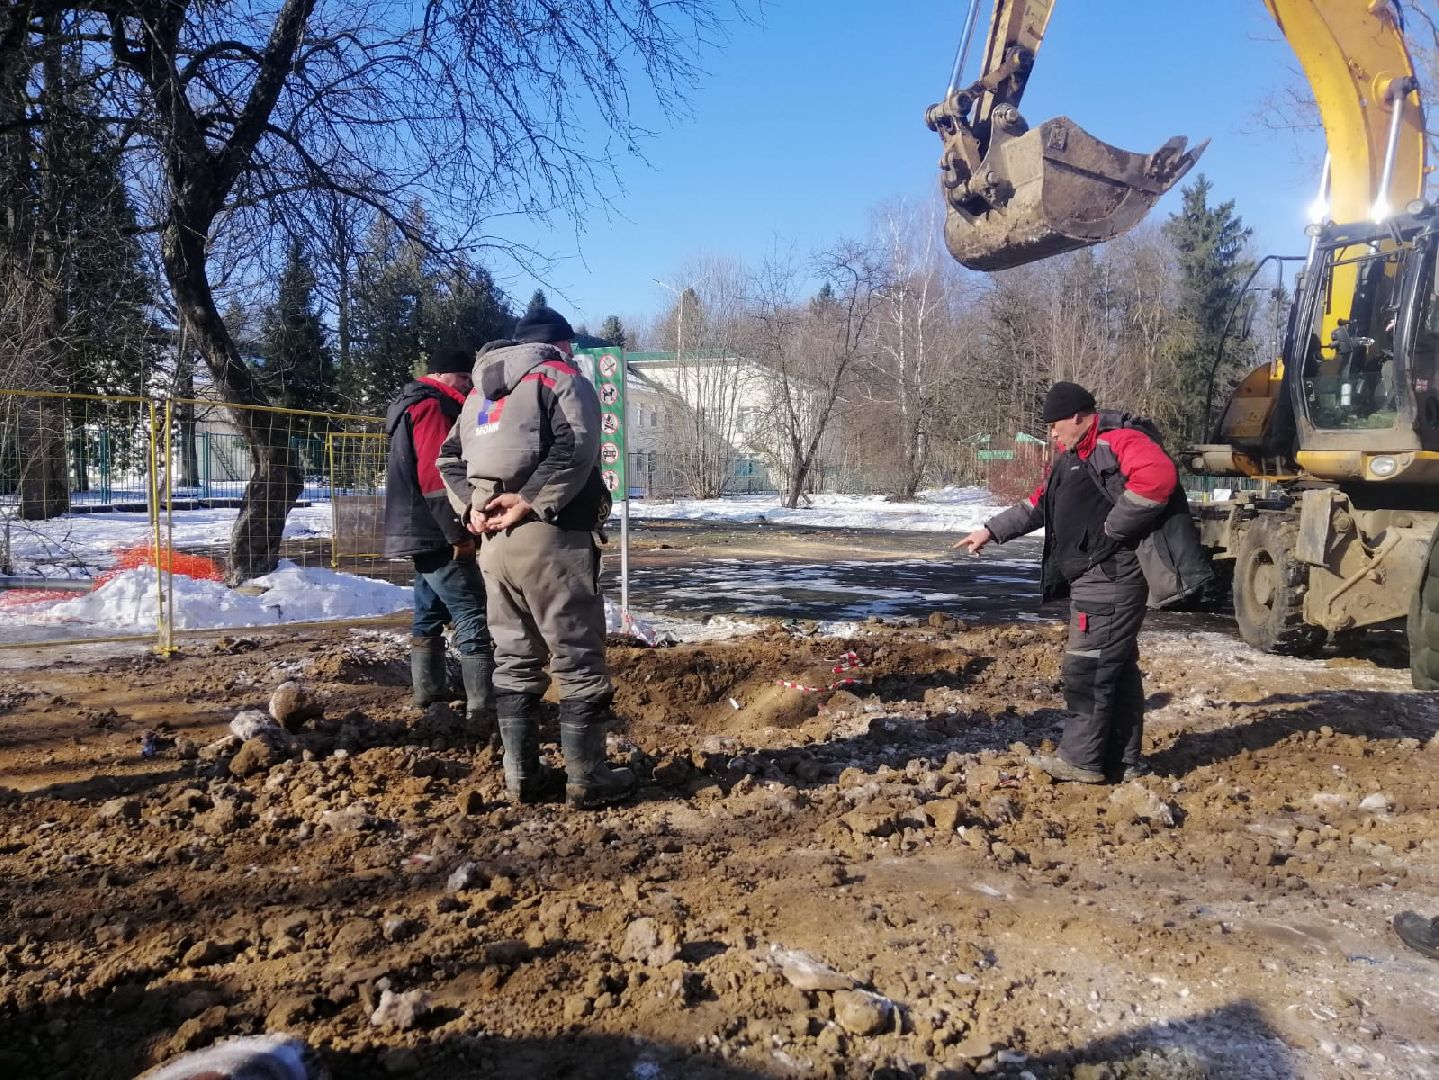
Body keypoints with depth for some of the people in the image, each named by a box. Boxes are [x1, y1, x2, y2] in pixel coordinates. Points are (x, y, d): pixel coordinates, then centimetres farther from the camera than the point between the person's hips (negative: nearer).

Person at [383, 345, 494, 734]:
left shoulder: (412, 407, 23)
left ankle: (429, 692, 26)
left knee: (431, 612, 18)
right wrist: (458, 533, -19)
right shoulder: (433, 407, -10)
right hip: (435, 533, -11)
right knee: (474, 618, -13)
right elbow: (436, 476, -21)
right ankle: (483, 711, -17)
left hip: (419, 531, 11)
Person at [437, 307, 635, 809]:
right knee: (579, 663, 0)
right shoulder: (564, 379, 0)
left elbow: (450, 457, 17)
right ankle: (587, 778, 5)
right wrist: (530, 502, -17)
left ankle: (521, 776, 16)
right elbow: (575, 450, -18)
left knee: (514, 662, 13)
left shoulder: (483, 390, 23)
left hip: (493, 542, 7)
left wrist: (472, 506, 3)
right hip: (552, 539, -7)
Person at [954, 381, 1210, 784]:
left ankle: (1081, 759, 1)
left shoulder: (1119, 440, -13)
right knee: (1115, 667, 13)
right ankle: (1124, 759, 19)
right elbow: (1040, 503, 28)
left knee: (1086, 668, -7)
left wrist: (1112, 529, -24)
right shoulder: (1074, 456, 21)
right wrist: (992, 530, 26)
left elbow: (1158, 476, -30)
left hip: (1111, 577, -10)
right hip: (1094, 578, 10)